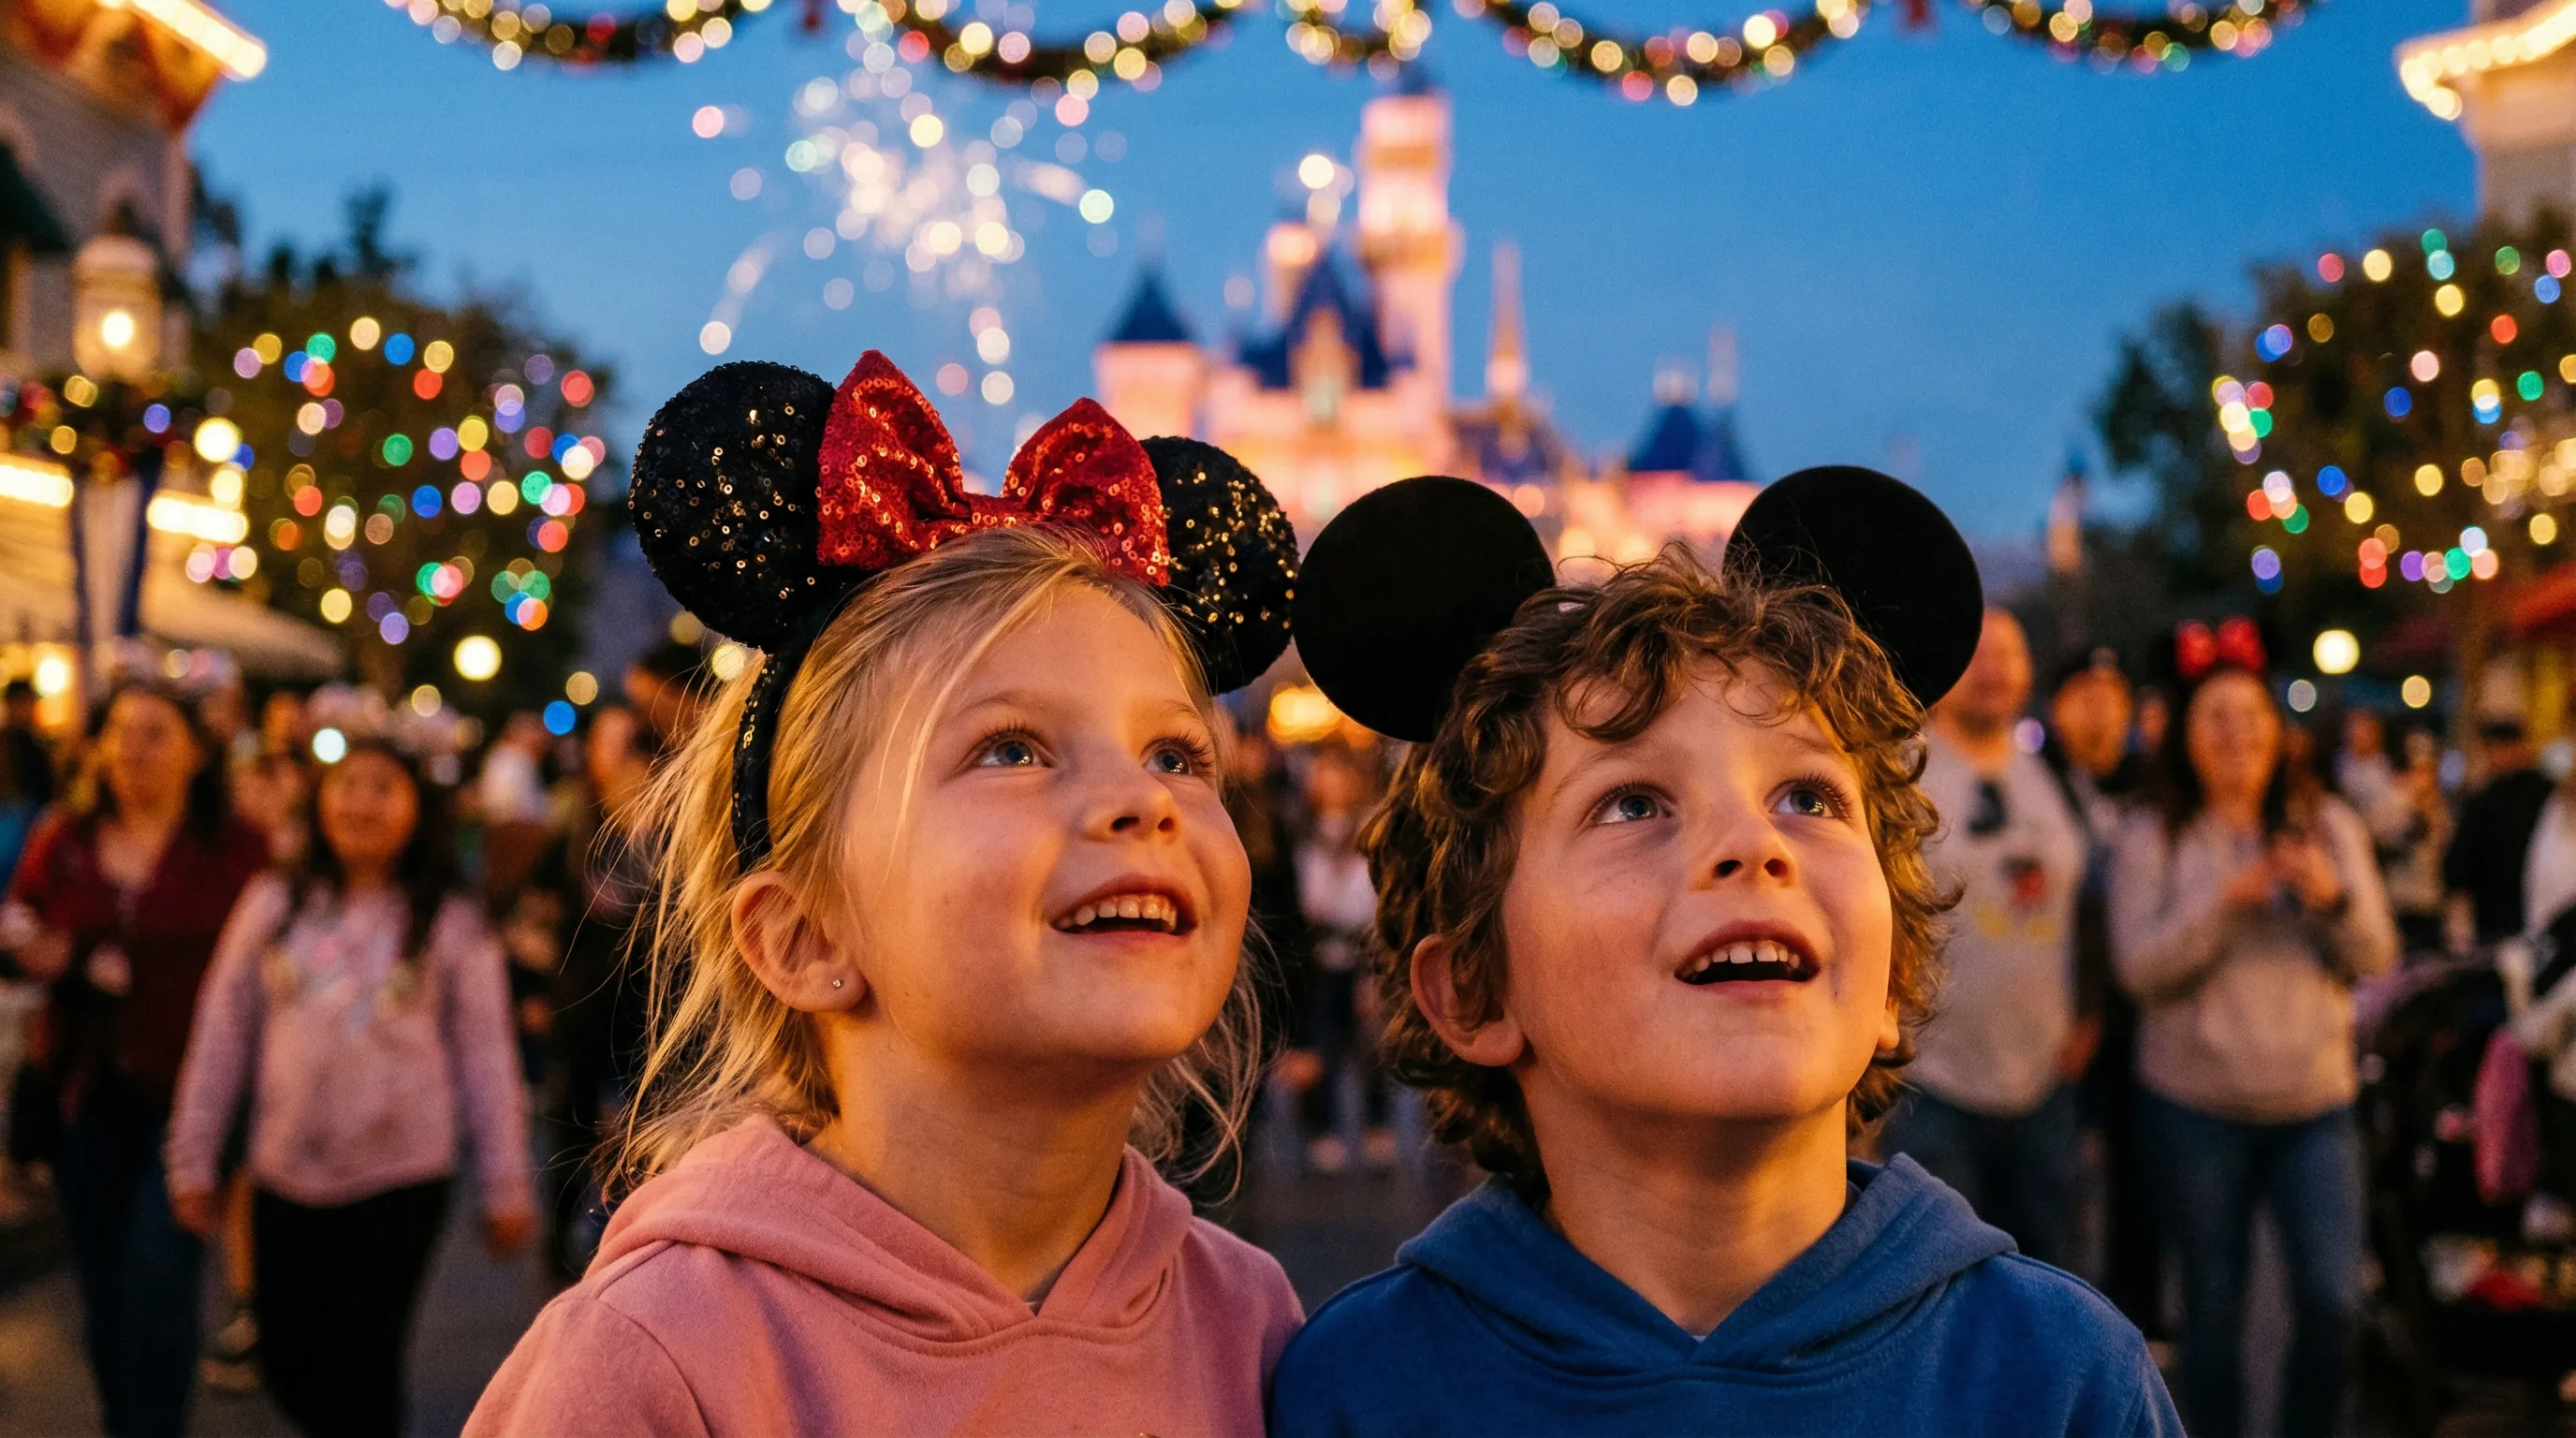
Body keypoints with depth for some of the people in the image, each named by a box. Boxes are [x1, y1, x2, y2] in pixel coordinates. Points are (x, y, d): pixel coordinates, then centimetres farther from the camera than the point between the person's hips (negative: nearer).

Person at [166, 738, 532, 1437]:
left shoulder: (451, 922, -1)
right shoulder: (273, 903, 4)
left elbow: (486, 1057, 1)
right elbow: (222, 1036, 9)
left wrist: (506, 1187, 1)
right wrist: (193, 1160, 8)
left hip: (400, 1178, -3)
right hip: (284, 1174, 3)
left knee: (362, 1374, -2)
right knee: (288, 1364, 10)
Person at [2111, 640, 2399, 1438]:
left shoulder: (2328, 826, 8)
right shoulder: (2154, 839, 0)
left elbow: (2375, 957, 3)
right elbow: (2139, 966, -10)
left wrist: (2334, 897, -16)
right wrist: (2226, 900, -20)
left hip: (2315, 1101, 2)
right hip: (2196, 1102, -1)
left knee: (2333, 1302, -8)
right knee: (2213, 1310, 7)